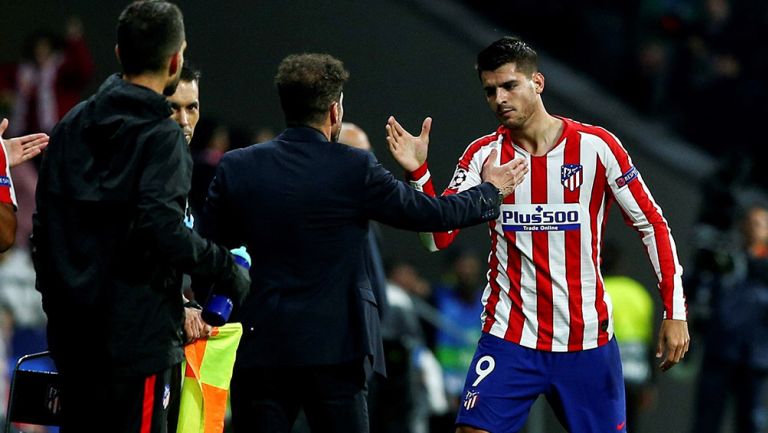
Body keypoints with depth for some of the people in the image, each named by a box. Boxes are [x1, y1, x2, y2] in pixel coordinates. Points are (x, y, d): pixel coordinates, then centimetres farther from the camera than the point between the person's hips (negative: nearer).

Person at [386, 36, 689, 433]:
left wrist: (674, 311, -5)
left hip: (587, 339, -1)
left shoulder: (596, 146, -5)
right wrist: (418, 172, -21)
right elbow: (439, 237, -5)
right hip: (509, 337, 1)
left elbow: (652, 225, 1)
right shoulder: (482, 155, 2)